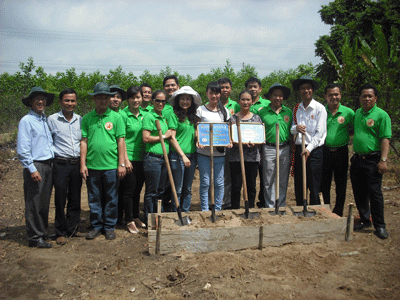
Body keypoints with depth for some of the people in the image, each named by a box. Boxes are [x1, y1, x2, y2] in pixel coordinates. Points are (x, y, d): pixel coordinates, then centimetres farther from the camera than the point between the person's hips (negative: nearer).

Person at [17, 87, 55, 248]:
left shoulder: (46, 120, 15)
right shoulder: (26, 121, -6)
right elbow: (22, 149, -10)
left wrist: (52, 162, 13)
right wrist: (32, 169, -14)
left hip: (48, 166, 7)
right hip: (35, 166, -7)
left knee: (45, 202, 13)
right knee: (34, 203, -1)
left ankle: (43, 232, 24)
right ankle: (35, 237, 9)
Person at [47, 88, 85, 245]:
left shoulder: (80, 120, 9)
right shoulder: (52, 120, -1)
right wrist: (53, 155, -5)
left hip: (77, 163, 3)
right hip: (61, 163, -3)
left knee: (75, 199, 10)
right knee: (60, 199, 2)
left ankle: (73, 229, 23)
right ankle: (61, 232, 15)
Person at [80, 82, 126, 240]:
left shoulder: (116, 117, 2)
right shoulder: (87, 118, 6)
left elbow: (121, 141, 0)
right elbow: (84, 141, 5)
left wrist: (122, 164, -4)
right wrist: (83, 164, 0)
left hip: (111, 165, -1)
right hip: (92, 166, 2)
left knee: (111, 198, 7)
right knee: (94, 198, 10)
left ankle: (109, 226, 21)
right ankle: (96, 226, 24)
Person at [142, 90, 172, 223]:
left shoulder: (164, 117, 16)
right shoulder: (149, 117, -7)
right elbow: (146, 138, -16)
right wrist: (164, 136, -8)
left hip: (164, 158, 8)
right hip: (152, 158, -7)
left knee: (160, 190, 14)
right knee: (151, 192, 1)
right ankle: (149, 221, 13)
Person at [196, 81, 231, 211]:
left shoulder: (224, 111, 10)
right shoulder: (200, 110, 3)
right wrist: (198, 141, -17)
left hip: (220, 152, 2)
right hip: (203, 152, -2)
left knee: (219, 182, 6)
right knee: (205, 182, 3)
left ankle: (218, 209, 20)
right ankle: (204, 210, 15)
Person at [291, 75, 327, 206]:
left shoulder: (319, 108, -3)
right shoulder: (296, 109, 12)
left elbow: (320, 132, -8)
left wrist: (309, 149, -17)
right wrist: (296, 128, -10)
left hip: (314, 150, -5)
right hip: (299, 149, 5)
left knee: (314, 186, -1)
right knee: (298, 186, 10)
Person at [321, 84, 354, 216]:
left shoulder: (348, 112, -1)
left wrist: (344, 134, -6)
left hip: (341, 152, -1)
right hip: (324, 152, 1)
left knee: (341, 184, 7)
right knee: (324, 183, 8)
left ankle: (338, 213, 21)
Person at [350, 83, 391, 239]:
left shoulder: (381, 115, -7)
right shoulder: (357, 113, 12)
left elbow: (385, 139, -13)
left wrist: (383, 160, -20)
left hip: (373, 160, -6)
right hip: (357, 159, 6)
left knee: (374, 192, -3)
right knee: (359, 192, 12)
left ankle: (380, 226, 8)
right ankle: (364, 220, 26)